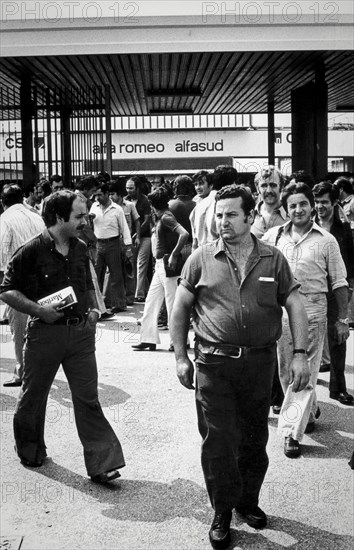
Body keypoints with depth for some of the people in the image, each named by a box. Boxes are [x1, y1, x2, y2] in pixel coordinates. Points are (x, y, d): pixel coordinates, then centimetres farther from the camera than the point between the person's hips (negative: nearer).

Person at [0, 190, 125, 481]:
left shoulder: (80, 249, 7)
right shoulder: (31, 251, -11)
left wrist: (94, 308, 4)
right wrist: (39, 310, -17)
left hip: (81, 331, 4)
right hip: (45, 333, -3)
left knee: (88, 398, 1)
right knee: (33, 395, 14)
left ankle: (102, 463, 4)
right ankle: (30, 450, 38)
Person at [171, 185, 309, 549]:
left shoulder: (273, 259, 3)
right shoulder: (202, 259, -1)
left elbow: (294, 306, 5)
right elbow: (180, 308, 5)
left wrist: (299, 353, -4)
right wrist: (180, 357, 1)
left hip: (260, 362, 2)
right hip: (213, 364, -1)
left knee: (254, 439, 14)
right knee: (217, 440, 2)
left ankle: (248, 501, 35)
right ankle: (222, 512, 20)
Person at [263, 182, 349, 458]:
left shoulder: (326, 241, 0)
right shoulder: (274, 235, 5)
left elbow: (339, 283, 3)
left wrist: (343, 319, 1)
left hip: (313, 313, -3)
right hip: (281, 312, 3)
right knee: (286, 372, 13)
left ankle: (293, 432, 3)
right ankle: (310, 411, 36)